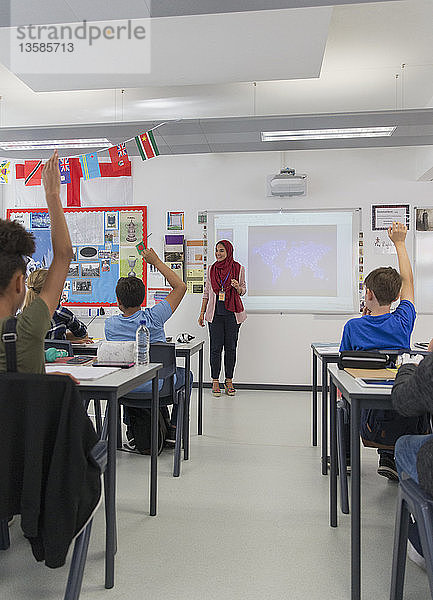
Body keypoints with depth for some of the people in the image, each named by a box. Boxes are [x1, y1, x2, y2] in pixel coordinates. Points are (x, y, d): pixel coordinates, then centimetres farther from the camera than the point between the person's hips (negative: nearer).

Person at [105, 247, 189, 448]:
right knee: (185, 374, 29)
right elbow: (180, 287, -11)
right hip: (159, 384, -2)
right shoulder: (153, 318, -21)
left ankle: (131, 431, 33)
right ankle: (173, 428, 25)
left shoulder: (110, 324, -12)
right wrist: (157, 261, -5)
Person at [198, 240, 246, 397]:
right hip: (215, 313, 1)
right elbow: (206, 292, 12)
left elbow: (243, 290, 9)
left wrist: (238, 287, -15)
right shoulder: (211, 269, 7)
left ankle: (229, 381, 15)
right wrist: (202, 312, 9)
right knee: (216, 347, 1)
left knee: (230, 347, 4)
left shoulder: (238, 269, 2)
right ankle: (215, 381, 10)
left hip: (232, 313, -1)